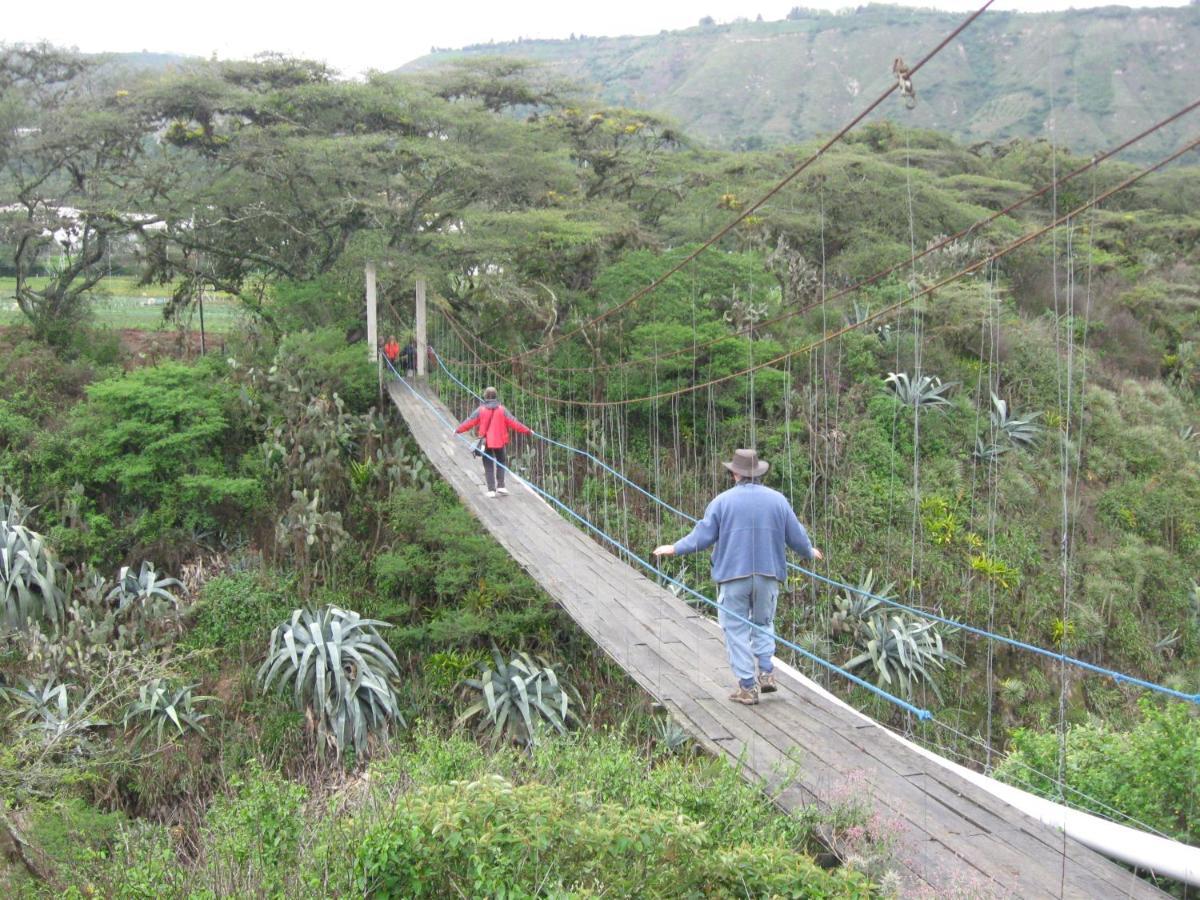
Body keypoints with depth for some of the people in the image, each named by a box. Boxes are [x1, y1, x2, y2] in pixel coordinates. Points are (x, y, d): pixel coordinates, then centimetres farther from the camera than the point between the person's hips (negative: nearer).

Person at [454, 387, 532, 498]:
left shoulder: (481, 410, -5)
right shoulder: (502, 410, -4)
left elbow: (470, 422, 0)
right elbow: (513, 423, -3)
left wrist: (458, 430, 15)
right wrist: (527, 431, 6)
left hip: (486, 442, 0)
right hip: (499, 442, 0)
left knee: (488, 466, 8)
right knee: (501, 462, 19)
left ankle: (491, 490, 1)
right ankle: (500, 485, 7)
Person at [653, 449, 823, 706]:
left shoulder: (723, 501, -5)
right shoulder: (777, 500, 2)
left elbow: (702, 536, -5)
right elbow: (796, 536, 8)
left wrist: (675, 549, 10)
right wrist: (810, 552, 29)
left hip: (733, 575, -2)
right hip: (768, 574, 3)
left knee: (736, 630, 5)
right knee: (763, 624, 21)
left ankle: (747, 687, 4)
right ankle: (766, 672, 7)